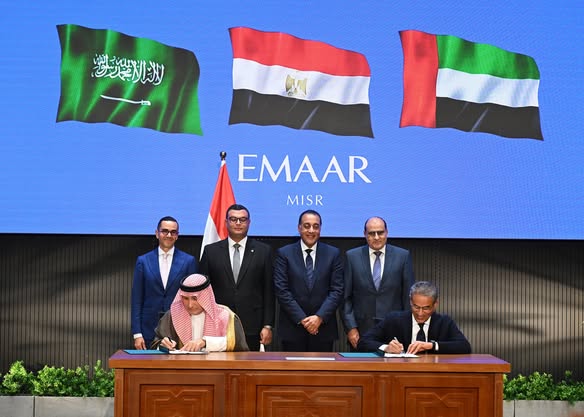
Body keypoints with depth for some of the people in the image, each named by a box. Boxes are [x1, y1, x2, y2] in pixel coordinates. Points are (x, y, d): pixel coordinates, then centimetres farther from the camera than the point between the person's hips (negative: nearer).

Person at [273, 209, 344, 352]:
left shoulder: (333, 254, 6)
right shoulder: (284, 253, 3)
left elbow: (337, 290, 1)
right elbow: (281, 291, -3)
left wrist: (319, 317, -11)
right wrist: (302, 319, -11)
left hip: (323, 327, 1)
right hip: (292, 328, -1)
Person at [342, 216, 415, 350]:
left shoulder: (403, 256, 3)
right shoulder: (352, 257, 4)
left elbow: (408, 296, 5)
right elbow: (345, 297, 3)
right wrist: (350, 327, -4)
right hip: (361, 330, 0)